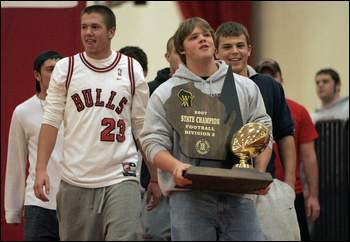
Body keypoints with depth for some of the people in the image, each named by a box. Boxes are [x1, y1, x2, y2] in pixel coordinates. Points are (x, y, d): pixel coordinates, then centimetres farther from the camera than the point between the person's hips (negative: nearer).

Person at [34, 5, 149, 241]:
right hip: (75, 179, 1)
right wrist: (41, 169, -6)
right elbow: (51, 121, 3)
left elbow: (142, 127, 9)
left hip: (121, 177, -1)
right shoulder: (65, 69, 5)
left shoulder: (132, 70, 5)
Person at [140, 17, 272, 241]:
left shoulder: (247, 87, 15)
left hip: (239, 195, 2)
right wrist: (175, 167, -19)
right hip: (189, 195, -2)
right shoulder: (165, 93, 8)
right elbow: (153, 142, 1)